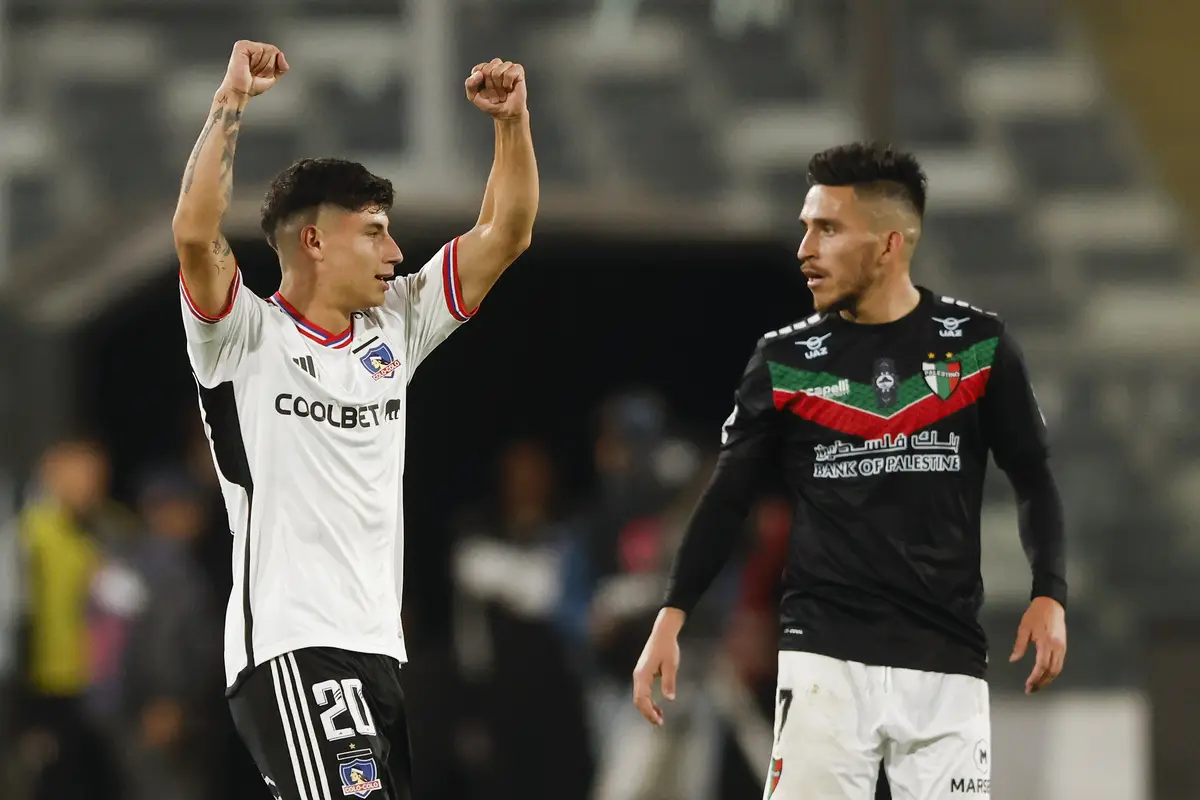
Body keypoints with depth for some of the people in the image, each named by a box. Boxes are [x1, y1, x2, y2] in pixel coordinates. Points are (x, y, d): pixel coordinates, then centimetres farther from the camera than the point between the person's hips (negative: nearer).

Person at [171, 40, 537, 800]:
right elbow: (196, 235, -23)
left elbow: (504, 236, 15)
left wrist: (513, 120, 3)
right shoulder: (249, 338, -4)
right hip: (289, 646, -8)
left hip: (378, 646, 8)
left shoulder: (394, 327, 15)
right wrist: (231, 102, -23)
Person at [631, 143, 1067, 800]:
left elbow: (1032, 478, 10)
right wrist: (672, 617, -3)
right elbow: (727, 497, 8)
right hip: (825, 653, 0)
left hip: (946, 659, 0)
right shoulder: (785, 360, 4)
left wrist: (1050, 594, -4)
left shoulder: (976, 345, 3)